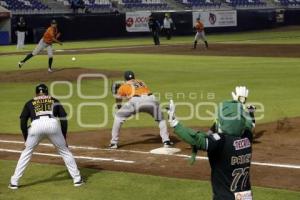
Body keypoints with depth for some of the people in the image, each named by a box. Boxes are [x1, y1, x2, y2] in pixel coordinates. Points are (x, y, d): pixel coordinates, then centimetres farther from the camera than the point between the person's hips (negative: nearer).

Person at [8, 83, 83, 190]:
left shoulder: (30, 103, 27)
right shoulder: (54, 101, 28)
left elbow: (23, 122, 18)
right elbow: (63, 119, 18)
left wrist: (26, 139, 23)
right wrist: (64, 137, 22)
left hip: (36, 125, 0)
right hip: (53, 124, 0)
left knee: (26, 152, 17)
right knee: (65, 151, 17)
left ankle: (14, 182, 14)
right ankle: (77, 179, 17)